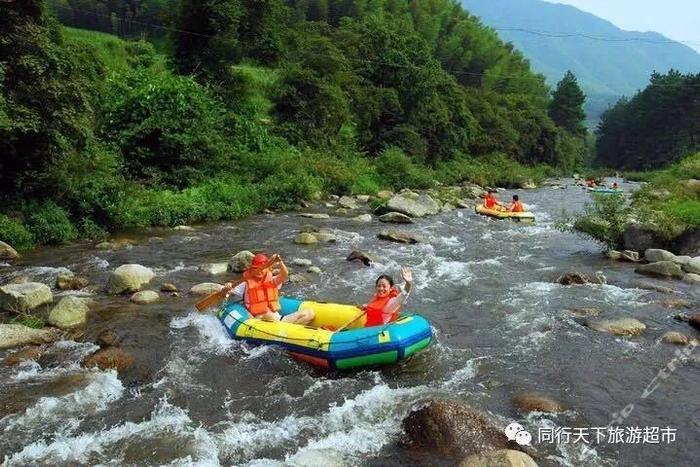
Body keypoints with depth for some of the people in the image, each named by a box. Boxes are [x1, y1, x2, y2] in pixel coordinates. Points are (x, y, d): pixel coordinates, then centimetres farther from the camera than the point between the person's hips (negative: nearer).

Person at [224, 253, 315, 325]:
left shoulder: (272, 281, 13)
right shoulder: (247, 284, 9)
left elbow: (284, 275, -5)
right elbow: (230, 293, 8)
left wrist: (280, 261, -23)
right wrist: (227, 288, -15)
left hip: (278, 319, 4)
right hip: (260, 320, -4)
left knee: (309, 313, -11)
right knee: (269, 315, -40)